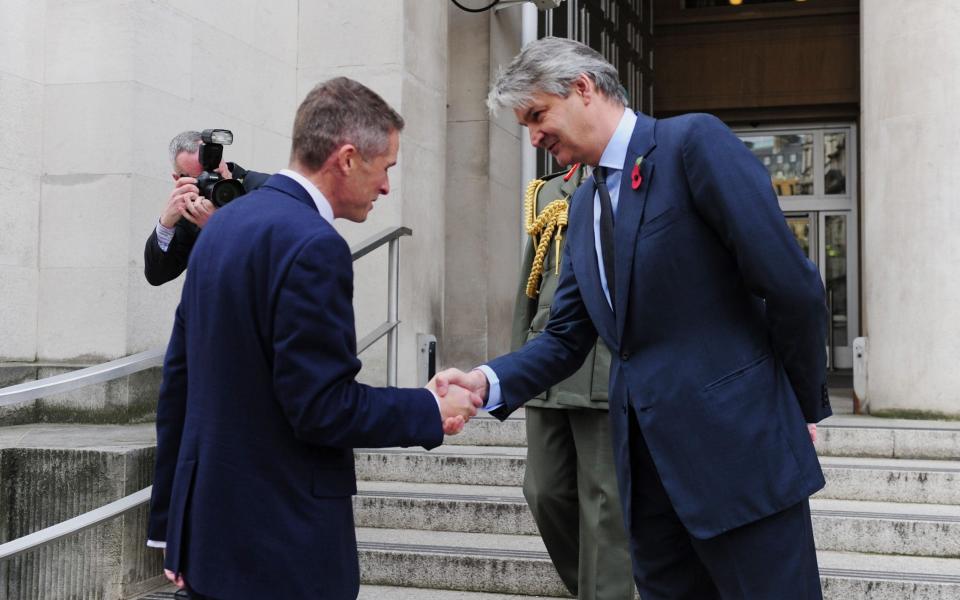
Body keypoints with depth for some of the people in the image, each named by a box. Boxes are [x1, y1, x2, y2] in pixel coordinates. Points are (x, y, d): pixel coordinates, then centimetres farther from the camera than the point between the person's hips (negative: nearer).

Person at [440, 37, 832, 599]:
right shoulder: (584, 204, 15)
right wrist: (490, 381, -3)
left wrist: (804, 408, -2)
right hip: (647, 455, 7)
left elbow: (793, 287, -12)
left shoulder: (694, 142, -9)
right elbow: (566, 338, 15)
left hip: (738, 446, -7)